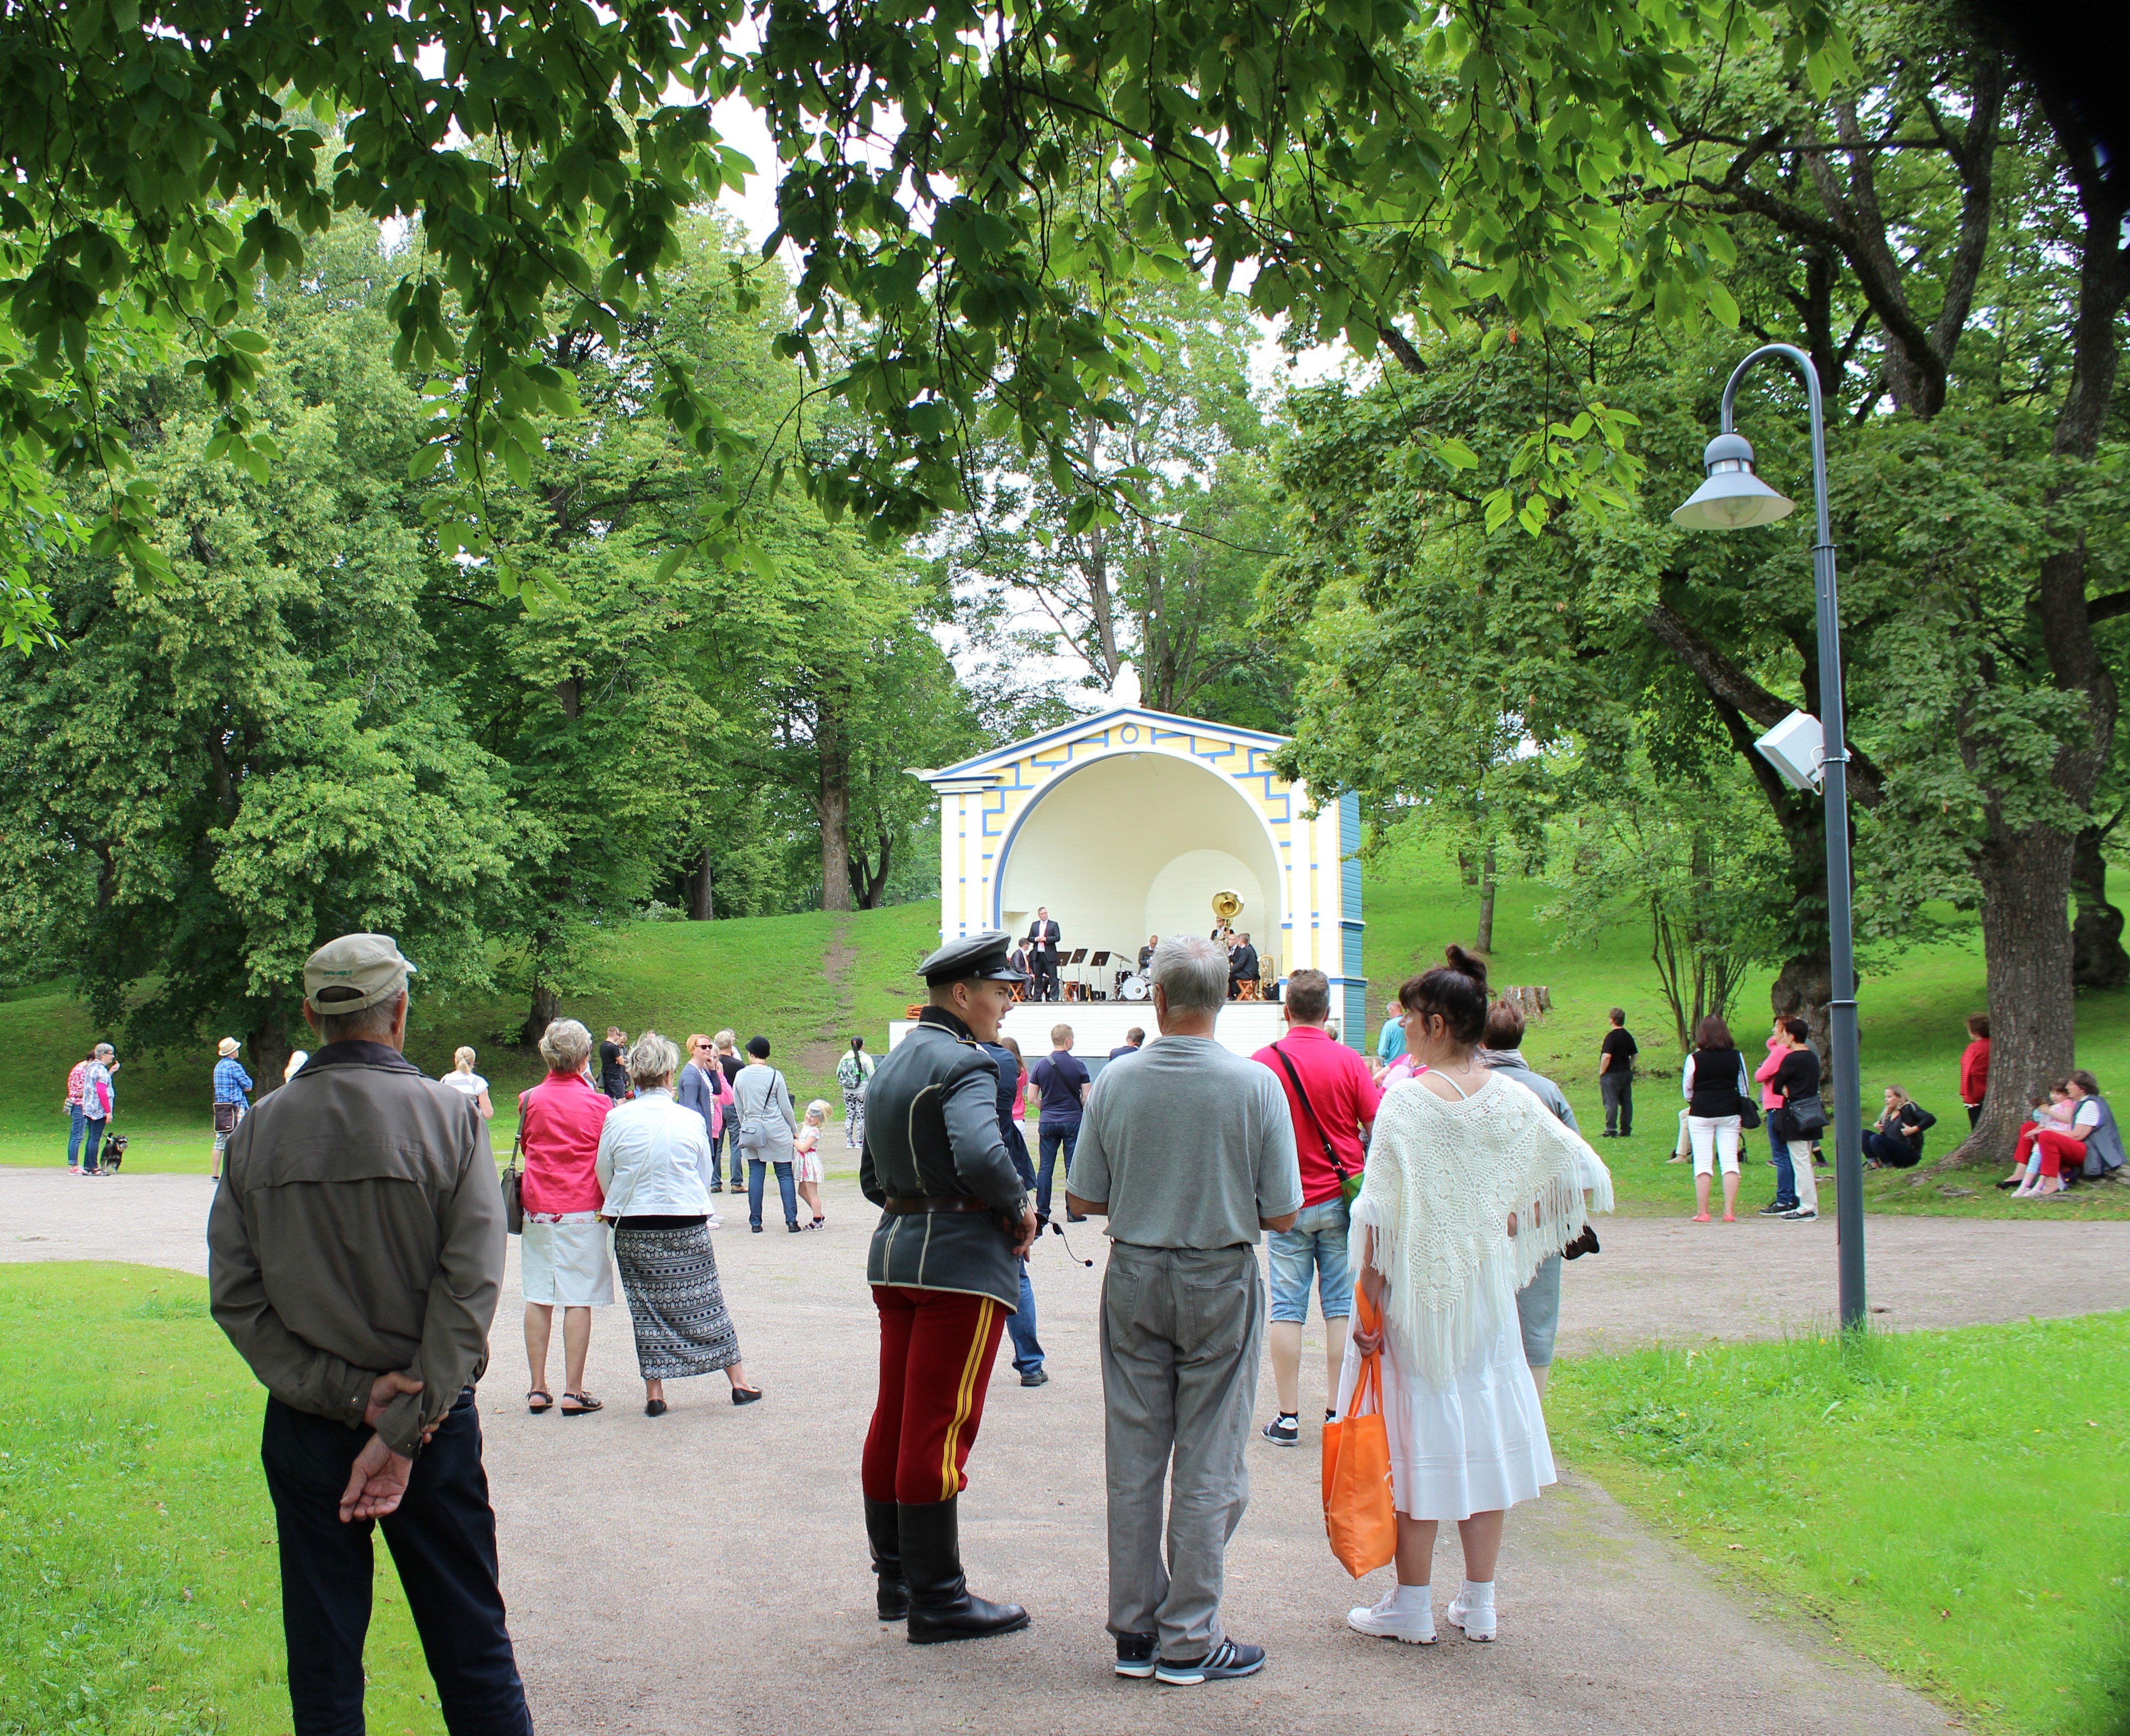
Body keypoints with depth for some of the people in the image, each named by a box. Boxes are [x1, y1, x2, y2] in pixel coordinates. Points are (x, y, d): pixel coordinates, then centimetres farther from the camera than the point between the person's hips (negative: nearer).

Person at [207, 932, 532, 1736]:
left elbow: (234, 1296, -5)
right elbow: (471, 1285, -14)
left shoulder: (259, 1128, -1)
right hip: (431, 1420, -1)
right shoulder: (447, 1116, -7)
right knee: (471, 1647, 9)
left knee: (322, 1658, 12)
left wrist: (346, 1391, -9)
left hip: (305, 1425, 2)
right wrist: (405, 1425, -14)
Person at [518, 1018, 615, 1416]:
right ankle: (573, 1392, -1)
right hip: (583, 1211, -3)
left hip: (537, 1209, 3)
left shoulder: (530, 1101, 1)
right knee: (579, 1301, -1)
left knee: (538, 1300, 8)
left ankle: (538, 1390, 10)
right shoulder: (598, 1103, -7)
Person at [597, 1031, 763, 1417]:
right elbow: (704, 1173, 6)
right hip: (687, 1226, 0)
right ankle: (739, 1382, 16)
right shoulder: (691, 1120, -6)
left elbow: (604, 1176, 4)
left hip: (632, 1229, 0)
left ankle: (654, 1394, 8)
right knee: (706, 1303, 10)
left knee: (646, 1308, 8)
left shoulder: (616, 1120, -7)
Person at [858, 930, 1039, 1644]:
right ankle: (938, 1599, 0)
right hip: (962, 1257, -9)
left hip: (894, 1249, 9)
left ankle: (895, 1577, 23)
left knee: (895, 1419, 14)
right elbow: (981, 1155, -30)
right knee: (940, 1427, -5)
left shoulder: (890, 1064, 16)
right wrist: (1020, 1208, -14)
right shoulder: (964, 1063, -14)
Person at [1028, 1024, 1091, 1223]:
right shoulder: (1078, 1065, -6)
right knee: (1073, 1167, 4)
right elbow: (1087, 1098, -5)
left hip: (1048, 1122, 2)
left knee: (1045, 1168, 5)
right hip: (1073, 1121, -2)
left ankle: (1043, 1211, 4)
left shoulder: (1041, 1065, 0)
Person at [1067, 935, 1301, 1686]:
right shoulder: (1256, 1086, -12)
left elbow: (1082, 1198, -1)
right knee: (1208, 1469, 5)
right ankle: (1188, 1640, 9)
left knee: (1133, 1462, 10)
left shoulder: (1116, 1083, -6)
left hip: (1134, 1281, 3)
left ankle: (1135, 1631, 18)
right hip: (1221, 1283, -2)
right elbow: (1281, 1214, -9)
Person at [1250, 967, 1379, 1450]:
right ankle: (1337, 1414, 7)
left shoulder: (1263, 1062, -5)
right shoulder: (1349, 1062, -5)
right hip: (1341, 1199, 0)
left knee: (1287, 1310, 4)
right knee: (1343, 1308, 6)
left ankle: (1287, 1417, 5)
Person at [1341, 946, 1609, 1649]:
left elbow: (1381, 1212, -16)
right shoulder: (1513, 1100, 0)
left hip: (1417, 1289, -4)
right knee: (1484, 1432, 11)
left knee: (1417, 1438, 3)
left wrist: (1370, 1300, -12)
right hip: (1487, 1290, 4)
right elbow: (1577, 1170, 4)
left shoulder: (1408, 1099, -14)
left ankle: (1412, 1609, 10)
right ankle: (1480, 1605, 18)